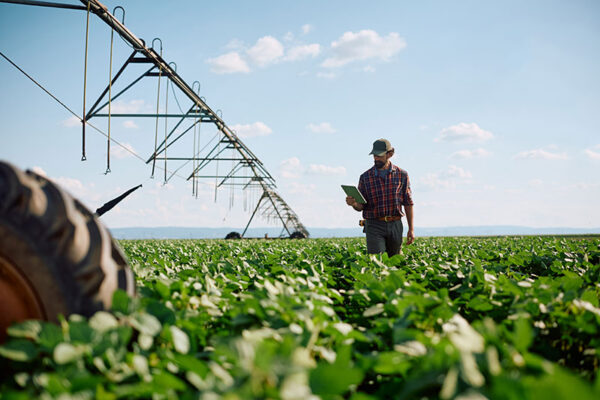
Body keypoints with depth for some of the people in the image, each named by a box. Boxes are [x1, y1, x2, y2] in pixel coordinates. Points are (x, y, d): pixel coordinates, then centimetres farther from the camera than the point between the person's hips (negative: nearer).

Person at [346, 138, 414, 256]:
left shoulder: (401, 175, 5)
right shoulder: (365, 177, 3)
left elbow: (408, 203, 9)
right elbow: (361, 206, 4)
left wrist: (411, 229, 6)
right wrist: (354, 204, -20)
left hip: (395, 225, 2)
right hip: (374, 225, -1)